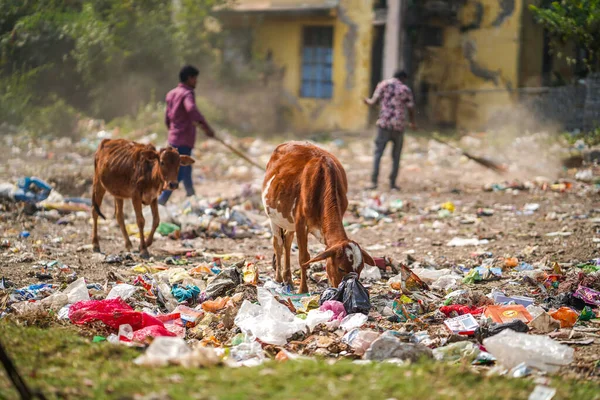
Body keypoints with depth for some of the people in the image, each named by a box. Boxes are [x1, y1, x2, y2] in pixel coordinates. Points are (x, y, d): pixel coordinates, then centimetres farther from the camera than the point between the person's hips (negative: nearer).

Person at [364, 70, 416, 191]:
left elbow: (374, 101, -3)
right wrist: (412, 123, 20)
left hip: (384, 123, 0)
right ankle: (392, 183, 9)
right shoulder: (405, 90, 4)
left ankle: (374, 182, -12)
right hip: (399, 126, 0)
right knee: (396, 156, 10)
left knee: (378, 153, 0)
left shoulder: (383, 84, 4)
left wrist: (368, 101, 20)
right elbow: (411, 109, 3)